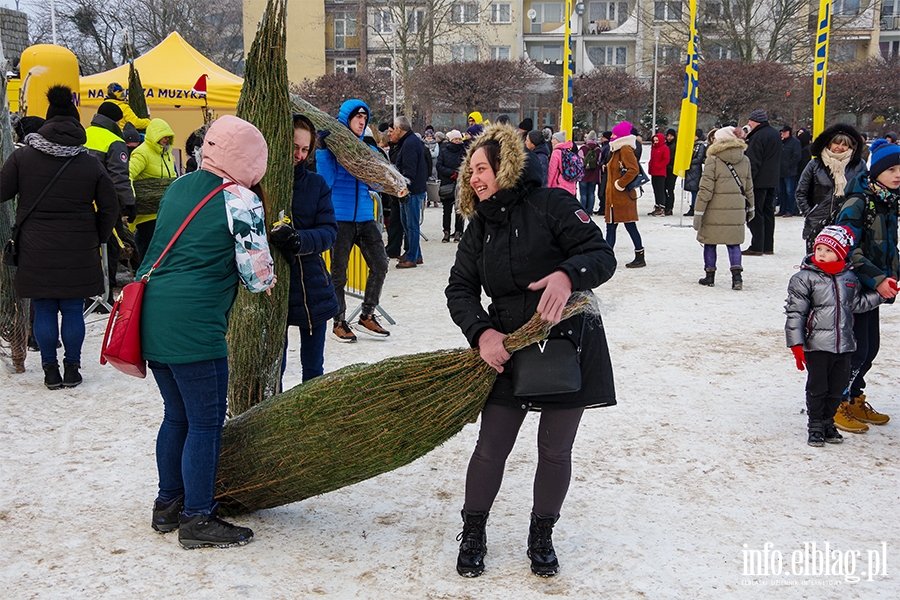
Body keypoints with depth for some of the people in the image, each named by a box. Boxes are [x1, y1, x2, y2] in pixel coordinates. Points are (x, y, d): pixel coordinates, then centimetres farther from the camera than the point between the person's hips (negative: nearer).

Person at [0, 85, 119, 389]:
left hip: (36, 251, 0)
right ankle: (72, 368, 14)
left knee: (44, 310, 8)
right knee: (73, 310, 9)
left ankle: (50, 370, 13)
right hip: (78, 253, 0)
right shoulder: (91, 164, -3)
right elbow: (109, 209, 2)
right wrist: (97, 238, 14)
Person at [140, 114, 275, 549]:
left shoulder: (179, 186, 13)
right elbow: (258, 277, -9)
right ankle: (197, 519, 12)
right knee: (206, 422, 4)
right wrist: (266, 277, 13)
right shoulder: (241, 201, -9)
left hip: (152, 314, 8)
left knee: (176, 416, 20)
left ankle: (168, 504, 31)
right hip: (193, 325, -8)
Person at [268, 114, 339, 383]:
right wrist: (270, 236, -26)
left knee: (314, 368, 14)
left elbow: (329, 231, -7)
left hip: (313, 288, 3)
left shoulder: (315, 184, 4)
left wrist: (300, 240, -27)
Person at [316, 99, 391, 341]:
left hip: (365, 217, 5)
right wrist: (322, 150, -19)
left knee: (380, 264, 1)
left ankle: (367, 315, 16)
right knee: (339, 273, 4)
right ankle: (339, 322, 16)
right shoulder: (332, 146, -3)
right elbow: (326, 182, -13)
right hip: (340, 218, -5)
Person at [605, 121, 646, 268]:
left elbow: (633, 170, -26)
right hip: (614, 196, 10)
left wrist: (620, 184, -21)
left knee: (630, 226, -4)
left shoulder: (625, 149, -13)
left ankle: (640, 258, 2)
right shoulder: (618, 150, 17)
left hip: (623, 196, -10)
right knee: (610, 227, 9)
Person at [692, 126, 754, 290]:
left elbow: (706, 189, -12)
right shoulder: (745, 160, 7)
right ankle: (737, 276, -3)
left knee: (710, 243, 9)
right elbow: (749, 188, 15)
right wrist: (750, 208, 28)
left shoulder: (713, 160, -10)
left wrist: (698, 212, -9)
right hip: (736, 210, 4)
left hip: (715, 211, -4)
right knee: (733, 243, 9)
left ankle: (710, 276, 15)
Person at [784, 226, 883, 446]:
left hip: (844, 345, 5)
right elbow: (794, 313, -10)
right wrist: (796, 344, -14)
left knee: (837, 388, 12)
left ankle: (827, 422, 29)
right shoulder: (804, 278, -9)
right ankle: (815, 427, 17)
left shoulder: (849, 278, 7)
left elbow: (858, 303, 18)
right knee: (817, 388, 3)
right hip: (817, 346, -5)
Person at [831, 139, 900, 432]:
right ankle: (837, 405, 8)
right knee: (855, 347, -6)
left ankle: (854, 398, 30)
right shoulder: (857, 203, -17)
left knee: (870, 346, 14)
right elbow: (847, 249, -22)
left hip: (873, 288, 9)